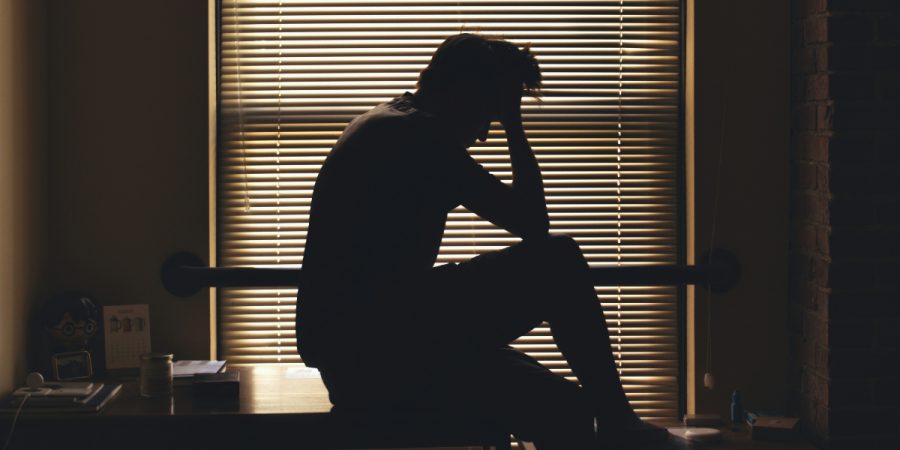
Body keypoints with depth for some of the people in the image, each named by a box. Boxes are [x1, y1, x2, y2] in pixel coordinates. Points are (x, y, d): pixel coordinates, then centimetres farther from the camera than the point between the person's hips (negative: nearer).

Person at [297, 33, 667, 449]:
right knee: (557, 260, -9)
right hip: (370, 354, -10)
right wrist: (514, 127, 1)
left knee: (560, 408, 6)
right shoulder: (420, 137, -12)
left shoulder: (387, 126, 21)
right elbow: (532, 223, -7)